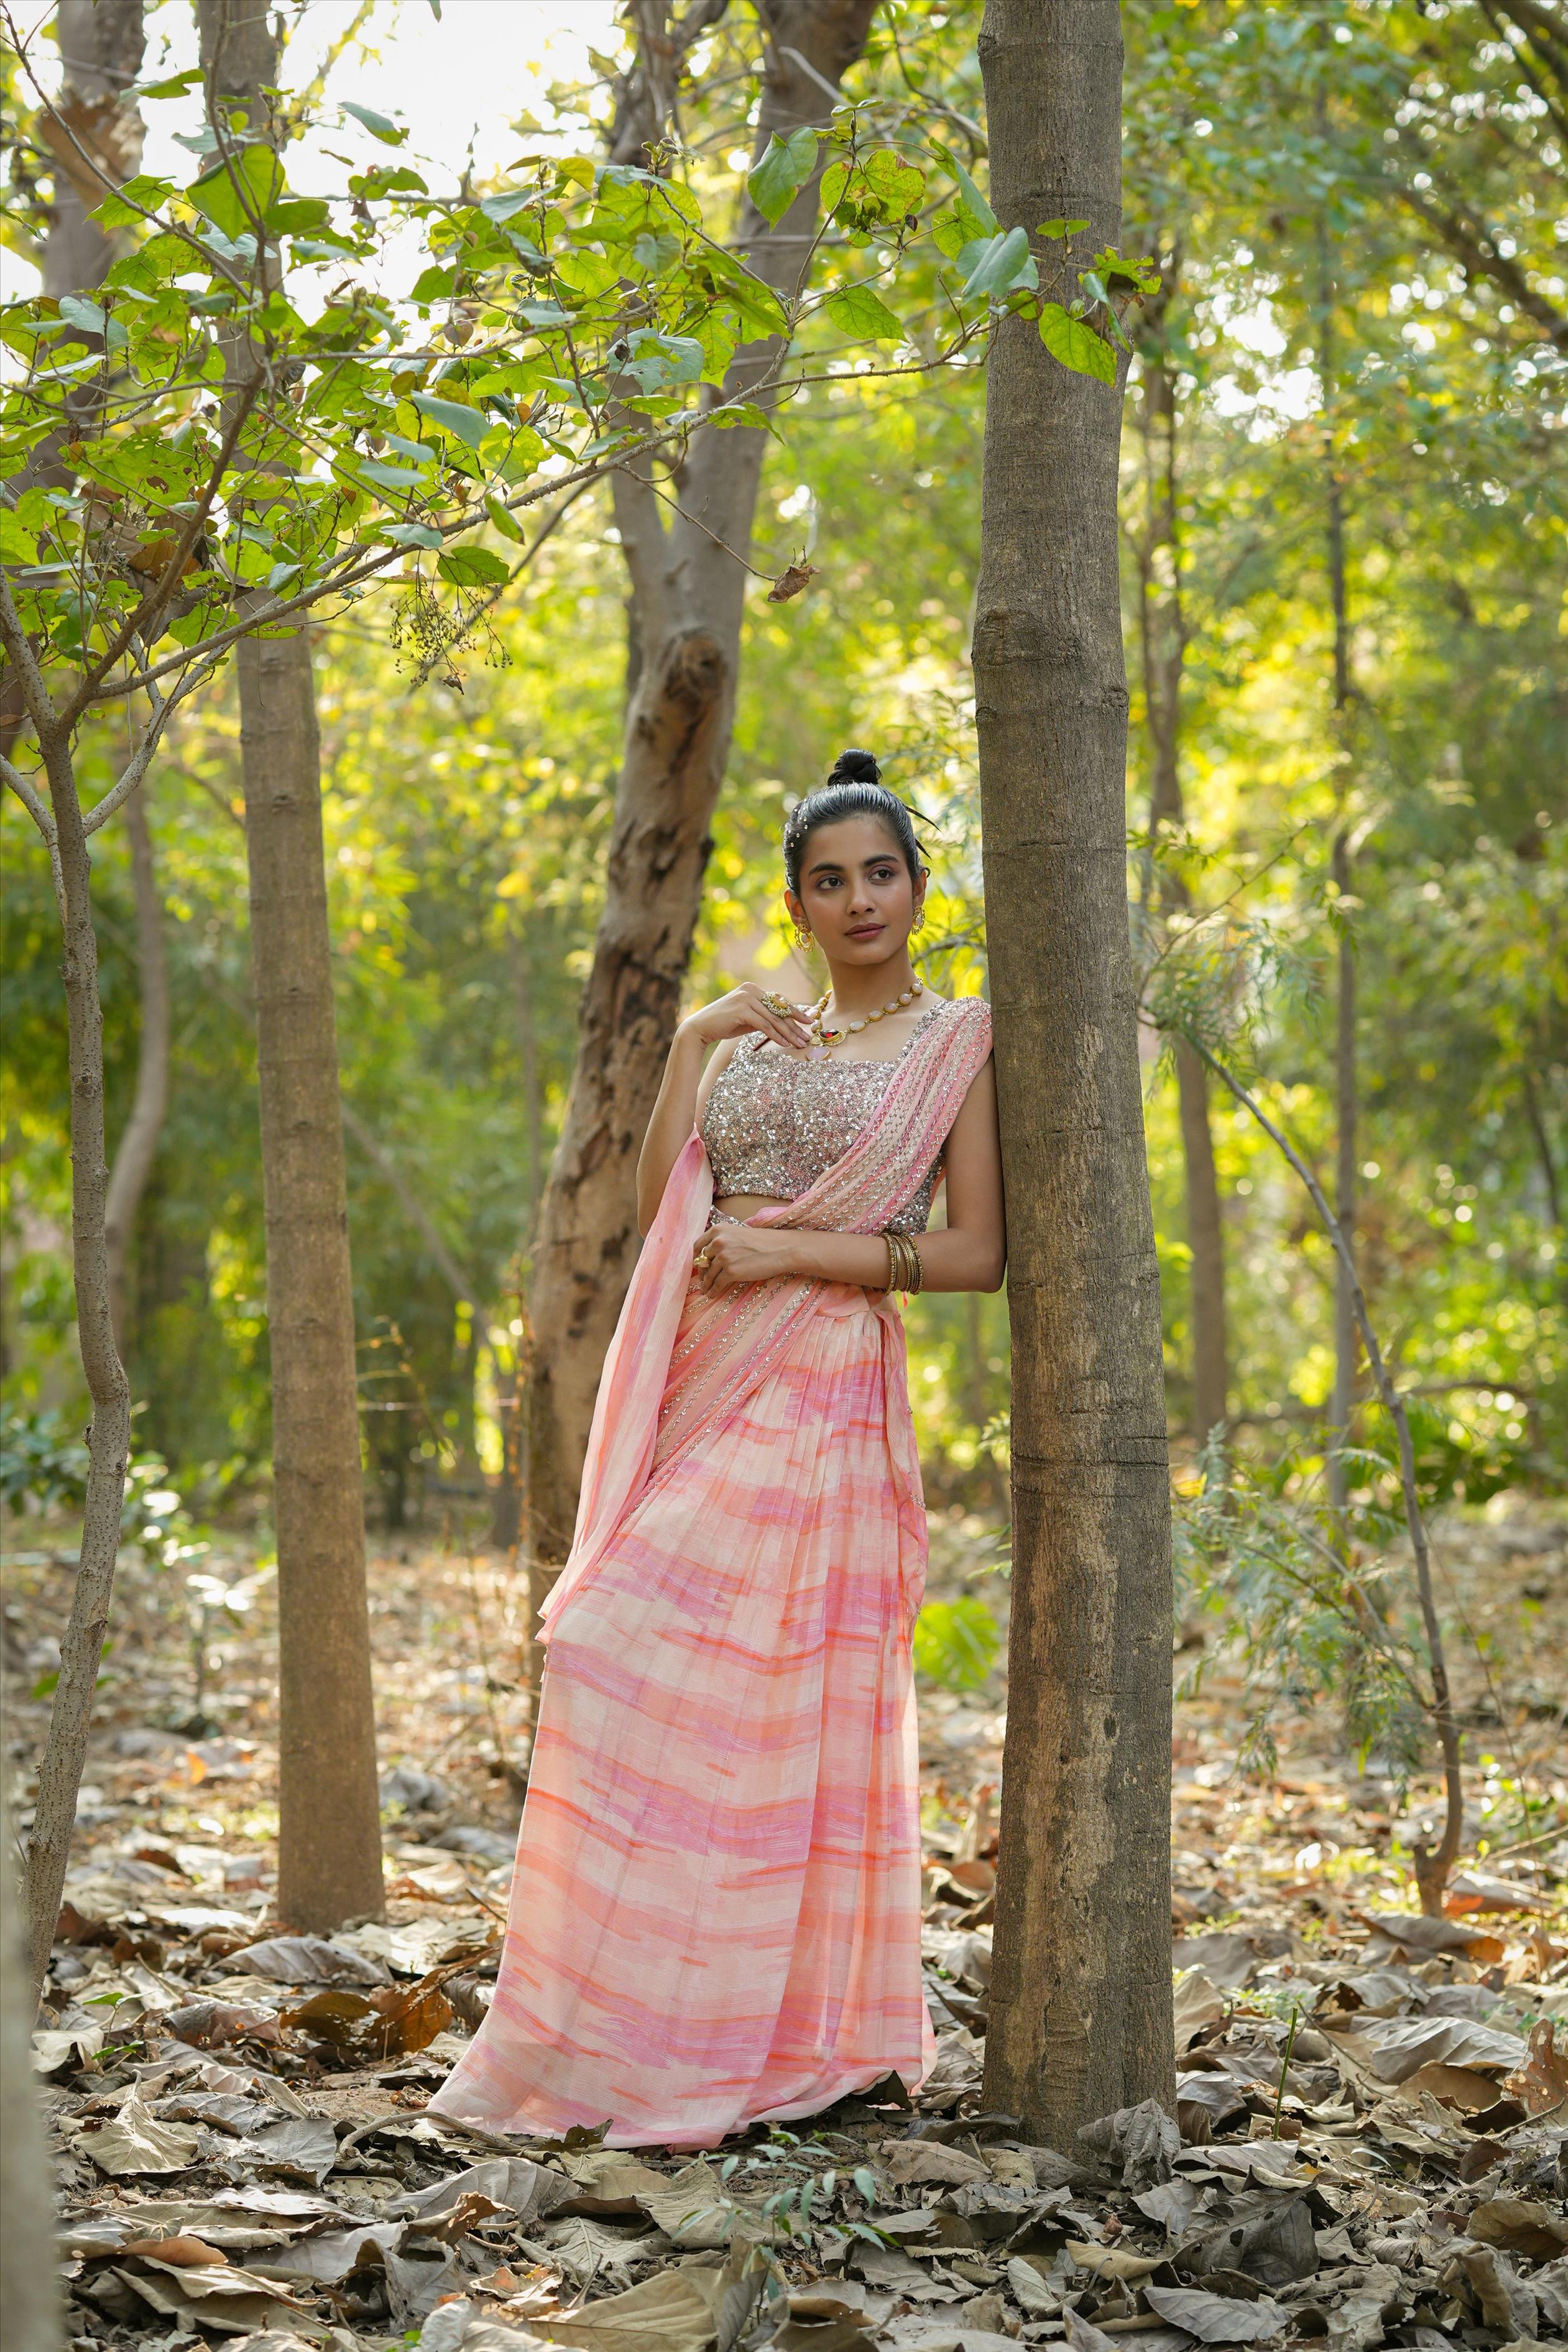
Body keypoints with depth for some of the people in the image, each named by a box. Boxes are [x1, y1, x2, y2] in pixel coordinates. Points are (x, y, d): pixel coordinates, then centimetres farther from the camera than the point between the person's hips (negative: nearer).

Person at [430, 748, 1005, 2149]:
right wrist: (691, 1046, 2)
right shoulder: (755, 1040, 19)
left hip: (819, 1391, -6)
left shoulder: (958, 1041, 4)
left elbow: (979, 1253, -4)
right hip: (708, 1384, 6)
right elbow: (663, 1209, 11)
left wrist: (795, 1251, -11)